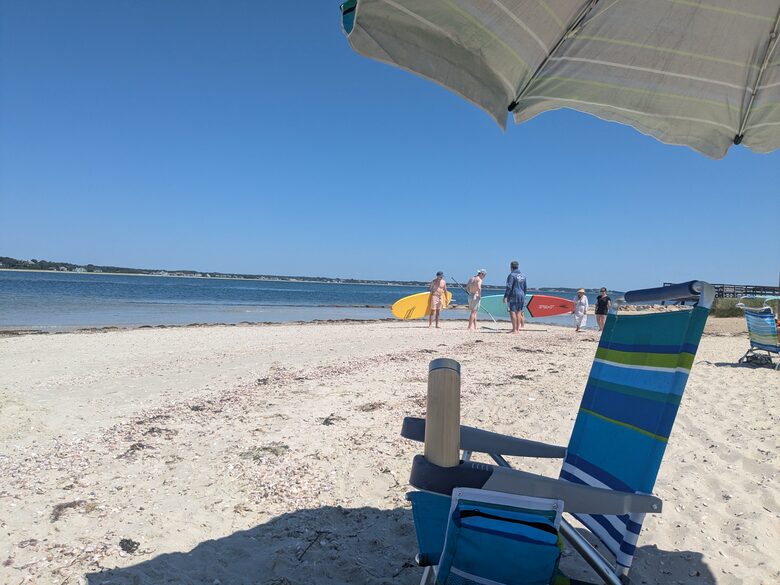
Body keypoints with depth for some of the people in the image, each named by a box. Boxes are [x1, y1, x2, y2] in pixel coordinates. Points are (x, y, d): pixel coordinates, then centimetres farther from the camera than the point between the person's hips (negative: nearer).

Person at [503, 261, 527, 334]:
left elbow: (509, 287, -16)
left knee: (513, 312, -5)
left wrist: (505, 296, -15)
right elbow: (525, 288, 19)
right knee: (518, 312, 10)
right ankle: (518, 329, 12)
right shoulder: (523, 275, 14)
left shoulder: (512, 275, -9)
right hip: (521, 295, 7)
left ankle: (514, 329, -7)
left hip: (514, 295, -7)